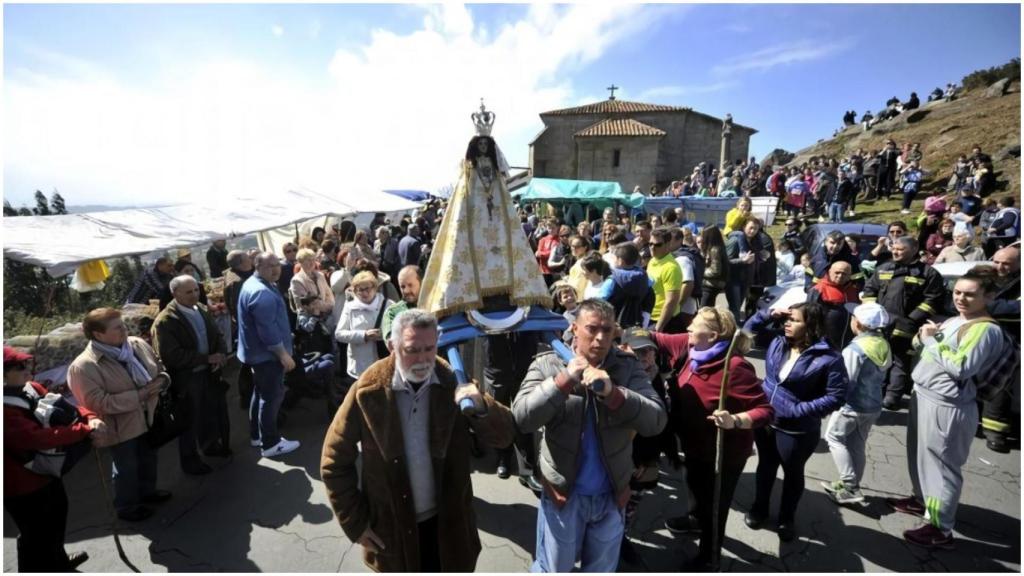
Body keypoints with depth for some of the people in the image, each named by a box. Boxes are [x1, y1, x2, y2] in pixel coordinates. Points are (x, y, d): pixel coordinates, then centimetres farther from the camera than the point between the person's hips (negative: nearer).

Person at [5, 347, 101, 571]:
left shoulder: (31, 388, -5)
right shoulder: (7, 410, -31)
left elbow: (66, 407, -6)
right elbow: (38, 437, -39)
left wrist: (91, 418, -24)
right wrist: (85, 430, -38)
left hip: (46, 472, 9)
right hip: (23, 484, -9)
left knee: (57, 516, 29)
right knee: (37, 534, 10)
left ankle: (58, 561, 53)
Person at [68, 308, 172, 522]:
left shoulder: (138, 344, -6)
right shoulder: (84, 366, -24)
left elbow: (160, 367, 8)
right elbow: (99, 402, -27)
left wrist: (162, 380, -14)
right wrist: (139, 394, -28)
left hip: (148, 416, 6)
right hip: (121, 427, -6)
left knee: (148, 458, 25)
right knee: (127, 468, 12)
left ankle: (147, 491, 49)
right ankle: (127, 508, 35)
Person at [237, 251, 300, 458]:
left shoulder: (254, 284, 10)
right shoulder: (262, 293, -25)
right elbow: (268, 329, -28)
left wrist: (281, 352, 23)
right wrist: (283, 354, -21)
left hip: (258, 352, 11)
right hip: (268, 354, -11)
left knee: (261, 393, 21)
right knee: (272, 396, -1)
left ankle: (257, 435, 34)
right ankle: (271, 443, 9)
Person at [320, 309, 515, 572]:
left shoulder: (453, 382, -13)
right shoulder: (369, 390, -16)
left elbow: (504, 436, -12)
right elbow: (335, 462, -6)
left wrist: (481, 406, -32)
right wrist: (355, 523, -5)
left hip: (447, 521, 1)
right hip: (392, 526, 0)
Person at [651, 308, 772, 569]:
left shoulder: (734, 367, -33)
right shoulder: (691, 346, -11)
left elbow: (765, 410, -31)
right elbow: (660, 340, 3)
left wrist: (735, 421, -46)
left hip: (723, 452, -7)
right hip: (695, 443, 8)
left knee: (715, 502, 15)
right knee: (696, 486, 33)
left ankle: (708, 554, 41)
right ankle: (697, 518, 64)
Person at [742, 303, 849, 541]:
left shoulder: (828, 358, -20)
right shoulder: (778, 341, -6)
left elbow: (837, 396, -18)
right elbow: (750, 328, 8)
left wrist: (799, 410, -23)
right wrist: (770, 314, -10)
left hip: (797, 430, -4)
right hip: (765, 420, 4)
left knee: (792, 472, 19)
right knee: (765, 466, 23)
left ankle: (786, 519, 42)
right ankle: (759, 509, 45)